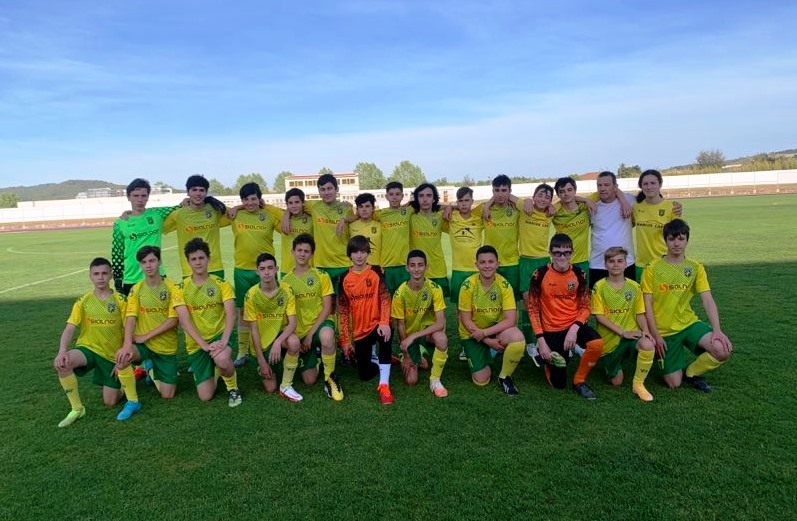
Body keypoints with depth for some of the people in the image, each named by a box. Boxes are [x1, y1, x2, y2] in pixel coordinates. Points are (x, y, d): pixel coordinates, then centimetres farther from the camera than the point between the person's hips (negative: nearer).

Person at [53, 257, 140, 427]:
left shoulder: (120, 300, -7)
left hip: (113, 354, -1)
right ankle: (77, 408, -13)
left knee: (110, 402, -3)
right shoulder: (83, 302, -3)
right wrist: (62, 352, -30)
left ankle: (133, 401, 33)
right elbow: (69, 329, -11)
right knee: (61, 363, -32)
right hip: (88, 348, 2)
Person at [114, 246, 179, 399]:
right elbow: (130, 318, -10)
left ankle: (151, 369, 33)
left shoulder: (171, 287, -8)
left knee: (167, 395, -1)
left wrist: (145, 336, -17)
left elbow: (173, 320, -13)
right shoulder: (136, 289, -1)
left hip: (167, 347, -1)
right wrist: (127, 345, -26)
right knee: (122, 357, -34)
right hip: (142, 344, 1)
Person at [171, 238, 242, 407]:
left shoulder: (221, 283, -3)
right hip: (196, 344, 2)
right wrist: (204, 345, -23)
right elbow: (184, 321, -12)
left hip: (219, 334, -1)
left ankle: (232, 387, -4)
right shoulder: (180, 289, -3)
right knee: (205, 396, -1)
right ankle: (213, 369, 33)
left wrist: (224, 341, -27)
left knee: (222, 359, -38)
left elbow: (230, 314, -12)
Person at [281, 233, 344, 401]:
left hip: (320, 324, -3)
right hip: (299, 332, 3)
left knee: (326, 337, -42)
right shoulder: (286, 280, 2)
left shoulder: (321, 276, -4)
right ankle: (315, 359, 33)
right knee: (309, 380, -2)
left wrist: (311, 333, -16)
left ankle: (330, 377, -17)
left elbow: (327, 308, -8)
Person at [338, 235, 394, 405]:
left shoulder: (376, 272, -5)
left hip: (376, 325, -2)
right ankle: (384, 359, 37)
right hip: (359, 331, 3)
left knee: (385, 335, -38)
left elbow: (385, 298, -12)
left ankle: (384, 385, -32)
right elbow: (343, 311, 1)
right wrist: (345, 340, -1)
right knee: (364, 374, 4)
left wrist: (384, 323, -28)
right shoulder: (345, 278, 0)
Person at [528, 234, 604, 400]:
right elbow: (533, 309, -7)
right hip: (551, 330, -2)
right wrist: (541, 340, -13)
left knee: (597, 344, -32)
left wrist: (574, 328, -21)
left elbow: (585, 307, -2)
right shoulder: (540, 274, -11)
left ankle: (579, 380, -6)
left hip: (573, 325, 2)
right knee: (558, 384, 1)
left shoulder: (579, 274, -5)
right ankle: (544, 354, 34)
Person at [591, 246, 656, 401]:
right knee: (617, 382, 5)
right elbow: (599, 316, -12)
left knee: (648, 345, -34)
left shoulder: (634, 287, 0)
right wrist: (622, 332, -18)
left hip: (631, 333, 1)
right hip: (609, 338, -1)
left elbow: (640, 313, 4)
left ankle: (638, 384, -11)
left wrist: (645, 331, -16)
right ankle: (610, 363, 41)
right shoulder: (599, 287, -9)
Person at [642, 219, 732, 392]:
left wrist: (717, 330, -21)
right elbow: (647, 305, -8)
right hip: (664, 330, -3)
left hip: (689, 323, 3)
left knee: (724, 350, -24)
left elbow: (708, 301, -8)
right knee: (674, 383, -4)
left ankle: (691, 373, 5)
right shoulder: (652, 269, -8)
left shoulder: (696, 268, 0)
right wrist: (655, 335, -13)